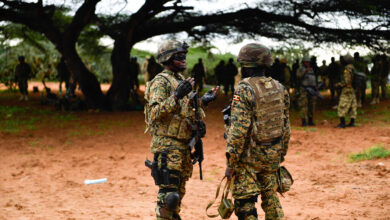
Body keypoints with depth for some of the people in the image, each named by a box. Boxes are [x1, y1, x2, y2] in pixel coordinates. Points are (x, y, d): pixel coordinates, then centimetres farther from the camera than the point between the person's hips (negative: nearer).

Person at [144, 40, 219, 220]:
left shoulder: (181, 81, 17)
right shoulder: (161, 82, -11)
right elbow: (155, 112, -23)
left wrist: (203, 101, 12)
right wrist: (176, 97, -33)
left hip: (183, 144, 9)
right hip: (167, 145, -9)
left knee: (178, 191, 16)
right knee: (168, 193, -11)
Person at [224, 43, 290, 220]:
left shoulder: (244, 90, -16)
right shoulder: (279, 88, 5)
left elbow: (238, 130, -20)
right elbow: (286, 126, 11)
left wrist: (230, 162, -14)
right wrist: (281, 155, 21)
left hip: (249, 157, -7)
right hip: (272, 156, 7)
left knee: (245, 204, 0)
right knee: (271, 199, 18)